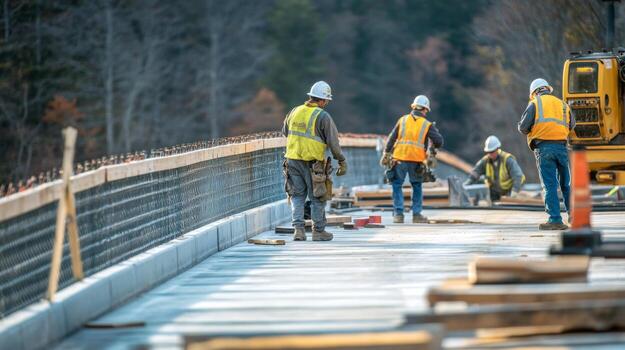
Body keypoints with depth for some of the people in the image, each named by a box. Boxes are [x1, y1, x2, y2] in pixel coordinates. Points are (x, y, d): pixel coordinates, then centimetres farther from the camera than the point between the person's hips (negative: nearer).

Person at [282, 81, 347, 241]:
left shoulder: (295, 112, 7)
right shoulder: (323, 116, -9)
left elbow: (285, 131, 22)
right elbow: (333, 142, -8)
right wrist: (342, 162, 1)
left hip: (292, 160, 4)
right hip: (312, 163, -4)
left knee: (297, 195, 11)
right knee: (317, 198, 7)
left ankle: (298, 228, 0)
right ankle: (318, 231, 13)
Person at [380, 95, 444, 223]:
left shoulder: (403, 120, 7)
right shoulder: (427, 125, 4)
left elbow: (392, 138, 6)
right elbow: (439, 142, -1)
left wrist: (386, 154, 12)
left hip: (400, 159, 0)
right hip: (416, 161, 0)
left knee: (397, 186, 10)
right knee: (417, 187, 17)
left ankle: (398, 214, 2)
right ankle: (417, 214, 14)